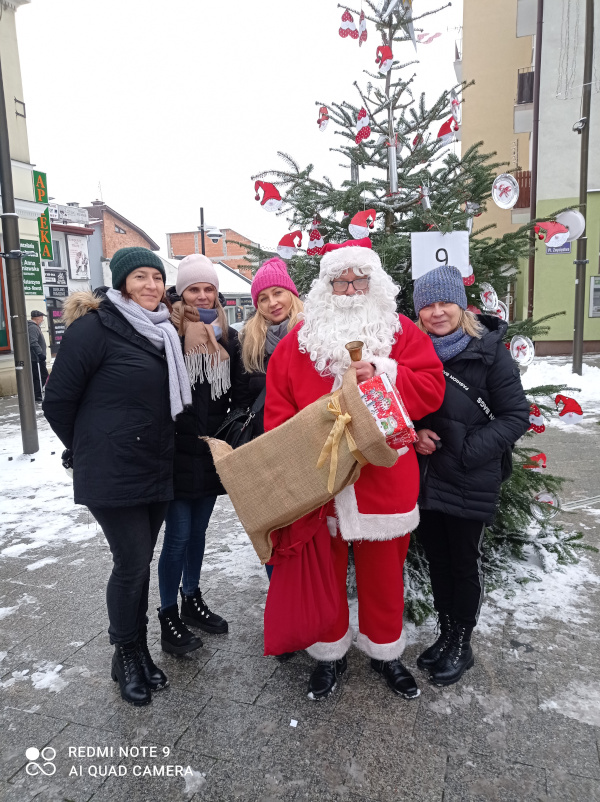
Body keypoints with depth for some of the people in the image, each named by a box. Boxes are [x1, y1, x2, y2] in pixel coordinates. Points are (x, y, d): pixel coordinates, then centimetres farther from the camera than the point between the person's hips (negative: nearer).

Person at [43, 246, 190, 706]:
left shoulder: (163, 333, 9)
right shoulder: (94, 328, -12)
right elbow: (58, 400, -8)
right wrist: (90, 449, 2)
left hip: (157, 473, 6)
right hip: (113, 475, -6)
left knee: (140, 562, 14)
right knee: (132, 563, -1)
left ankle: (139, 652, 31)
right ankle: (126, 655, 23)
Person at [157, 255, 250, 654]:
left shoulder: (227, 337, 9)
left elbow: (240, 392, 9)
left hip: (213, 452, 5)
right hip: (179, 453, -5)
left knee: (198, 530, 18)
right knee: (178, 536, 2)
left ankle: (192, 600, 35)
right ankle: (168, 617, 19)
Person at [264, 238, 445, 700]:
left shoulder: (401, 332, 2)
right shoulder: (300, 339, 4)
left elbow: (431, 389, -5)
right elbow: (278, 405, 2)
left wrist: (384, 374, -19)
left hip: (382, 478, 0)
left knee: (383, 569, 14)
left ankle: (385, 650, 39)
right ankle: (330, 653, 37)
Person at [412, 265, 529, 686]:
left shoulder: (489, 351, -11)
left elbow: (516, 416, -9)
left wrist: (468, 451, -18)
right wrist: (414, 433, -9)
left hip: (471, 482, -4)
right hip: (426, 478, 4)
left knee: (464, 562, 11)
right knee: (437, 559, 17)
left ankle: (462, 644, 31)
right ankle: (446, 634, 37)